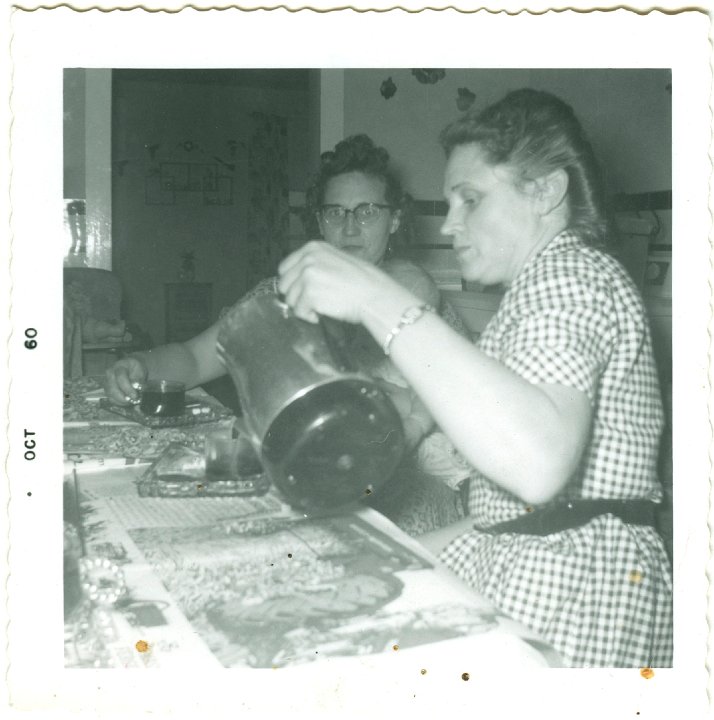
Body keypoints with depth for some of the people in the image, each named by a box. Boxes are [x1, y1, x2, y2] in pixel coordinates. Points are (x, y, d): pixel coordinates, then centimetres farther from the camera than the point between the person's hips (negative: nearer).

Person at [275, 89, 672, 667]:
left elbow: (538, 463, -32)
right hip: (516, 570, 9)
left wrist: (378, 300, -29)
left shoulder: (568, 272, -10)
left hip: (573, 593, -9)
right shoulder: (549, 282, 21)